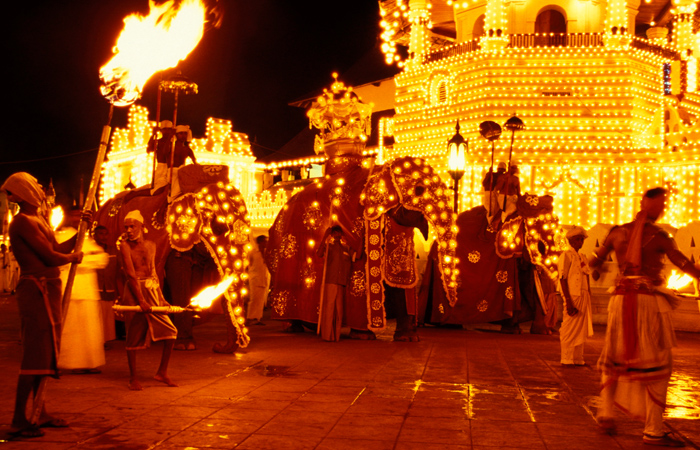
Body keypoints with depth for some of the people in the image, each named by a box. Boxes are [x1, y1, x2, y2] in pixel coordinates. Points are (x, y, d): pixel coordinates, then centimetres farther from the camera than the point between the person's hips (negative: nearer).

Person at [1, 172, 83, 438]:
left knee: (44, 353, 13)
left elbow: (57, 248, 16)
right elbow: (51, 257, -16)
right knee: (36, 354, -9)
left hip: (48, 290, 10)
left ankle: (40, 413, 21)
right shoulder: (23, 222, -13)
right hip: (37, 289, -10)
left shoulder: (38, 220, 17)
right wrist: (74, 257, 1)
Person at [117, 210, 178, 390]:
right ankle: (133, 378, 13)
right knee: (134, 337, 0)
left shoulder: (150, 246, 10)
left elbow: (153, 273, 12)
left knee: (170, 331, 1)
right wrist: (141, 300, -18)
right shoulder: (124, 246, -6)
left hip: (153, 291, 5)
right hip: (135, 292, -5)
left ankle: (162, 372, 14)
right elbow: (131, 274, -13)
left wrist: (161, 297, 4)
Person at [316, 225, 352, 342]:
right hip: (330, 281, -4)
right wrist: (325, 237, -18)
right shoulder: (329, 245, 5)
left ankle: (336, 335, 10)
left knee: (339, 309, 5)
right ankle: (327, 335, -5)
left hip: (342, 282, 4)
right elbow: (319, 254, -15)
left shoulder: (346, 247, 18)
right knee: (329, 307, -8)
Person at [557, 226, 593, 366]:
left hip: (584, 297, 8)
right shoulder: (566, 256, -6)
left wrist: (588, 300, 13)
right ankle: (567, 360, 2)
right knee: (570, 329, -4)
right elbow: (563, 279, -12)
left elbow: (587, 279, 19)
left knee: (581, 329, 11)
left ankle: (578, 359, 19)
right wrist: (568, 301, -19)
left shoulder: (582, 257, 18)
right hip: (573, 296, -8)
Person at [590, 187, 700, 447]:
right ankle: (653, 431, 3)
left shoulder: (618, 232, 6)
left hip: (622, 299, 4)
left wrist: (595, 270, 36)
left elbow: (595, 261, 14)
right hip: (649, 301, -4)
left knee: (614, 358, 20)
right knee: (656, 366, 3)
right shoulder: (659, 236, -6)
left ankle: (606, 413, 14)